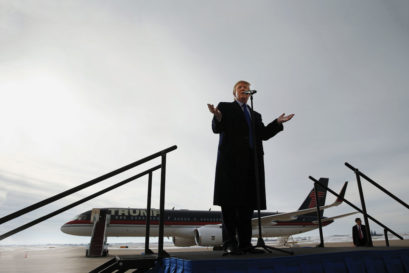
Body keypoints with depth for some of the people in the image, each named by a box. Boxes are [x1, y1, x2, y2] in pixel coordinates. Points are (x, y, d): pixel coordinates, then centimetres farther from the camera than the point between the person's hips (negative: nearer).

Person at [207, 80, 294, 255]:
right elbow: (217, 128, 1)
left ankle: (245, 243, 7)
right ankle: (230, 243, -6)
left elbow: (263, 134, 16)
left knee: (248, 201, 1)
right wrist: (218, 117, -18)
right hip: (231, 158, -5)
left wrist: (278, 122, 5)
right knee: (230, 201, -8)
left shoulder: (255, 115, 29)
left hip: (251, 161, 5)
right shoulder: (225, 107, 16)